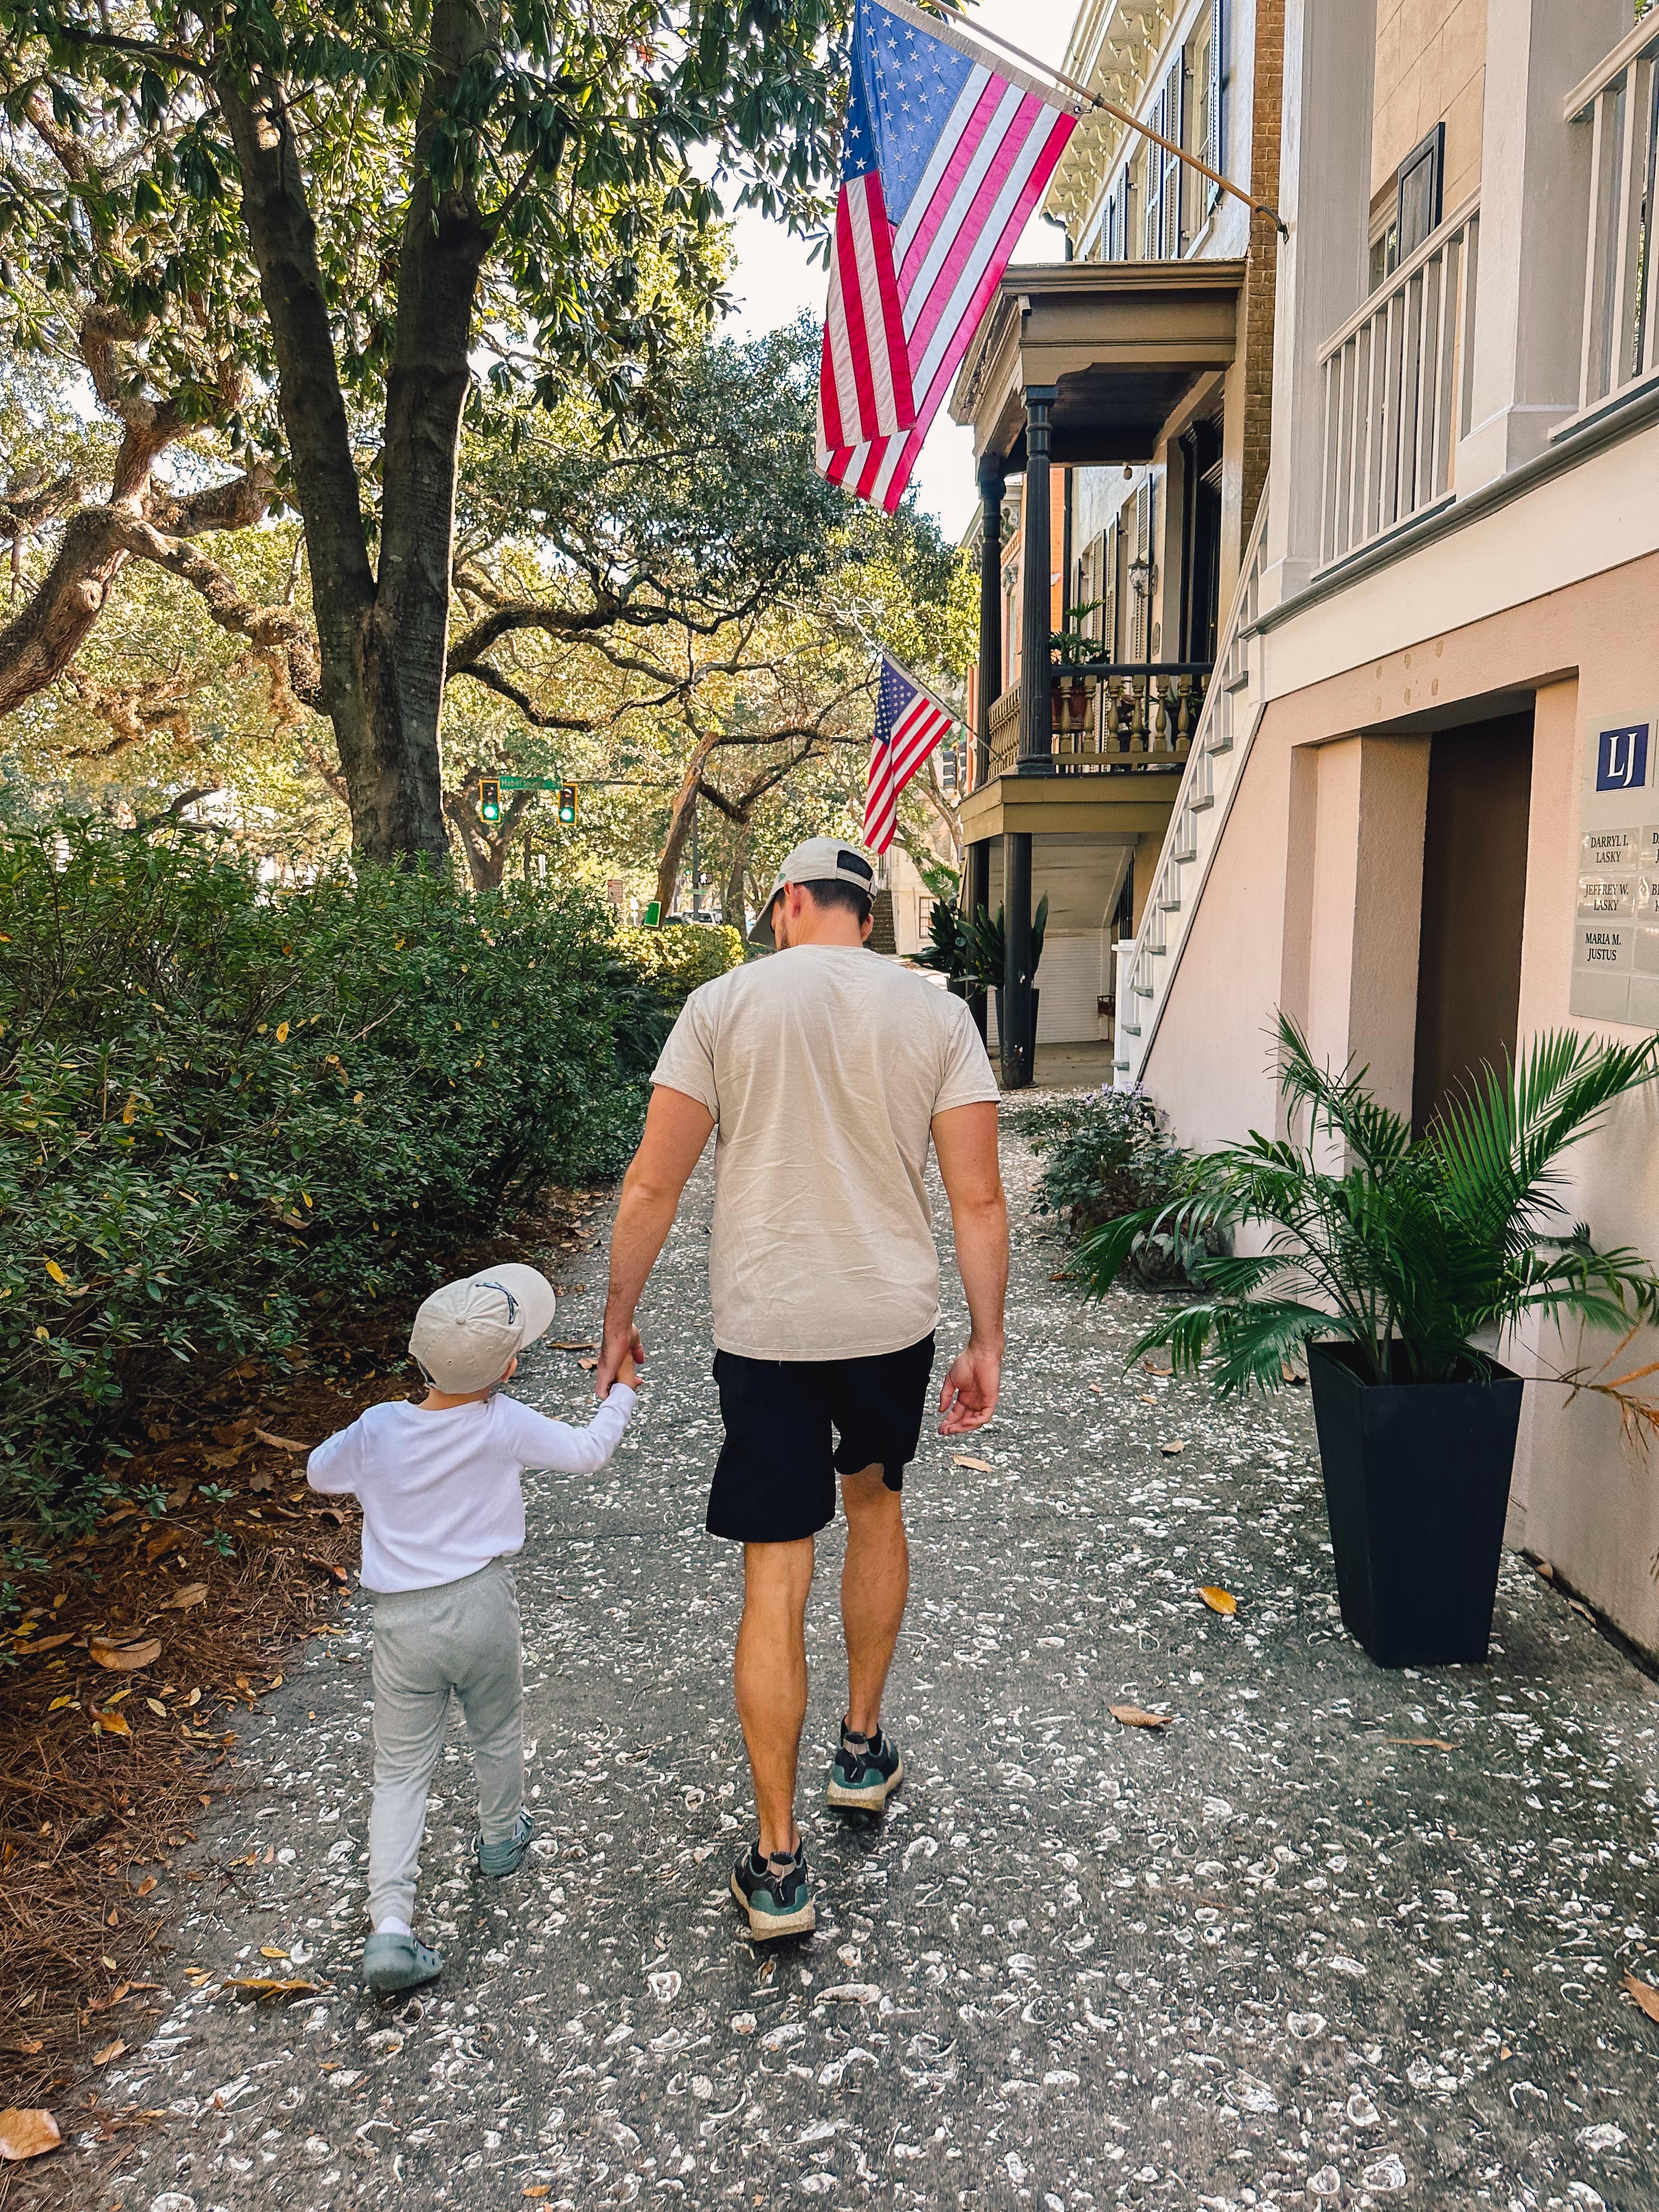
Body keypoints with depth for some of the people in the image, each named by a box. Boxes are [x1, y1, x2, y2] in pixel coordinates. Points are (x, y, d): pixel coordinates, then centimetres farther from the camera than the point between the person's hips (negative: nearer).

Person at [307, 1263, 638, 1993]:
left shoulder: (377, 1428, -9)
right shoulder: (504, 1424, -15)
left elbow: (320, 1473, 10)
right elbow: (586, 1452, -1)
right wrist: (620, 1393, 15)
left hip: (401, 1622, 1)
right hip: (482, 1610, -1)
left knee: (401, 1771, 8)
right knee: (497, 1734, 25)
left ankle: (390, 1921, -2)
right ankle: (501, 1839, 47)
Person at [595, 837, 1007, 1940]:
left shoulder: (725, 1002, -5)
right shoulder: (937, 1012, -1)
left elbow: (654, 1184, -6)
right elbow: (979, 1199, -5)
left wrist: (621, 1317, 6)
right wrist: (987, 1343, 4)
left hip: (765, 1331, -2)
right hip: (893, 1322, 2)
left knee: (777, 1580, 4)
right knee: (875, 1501, 27)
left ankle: (779, 1866, 12)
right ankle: (864, 1749, 41)